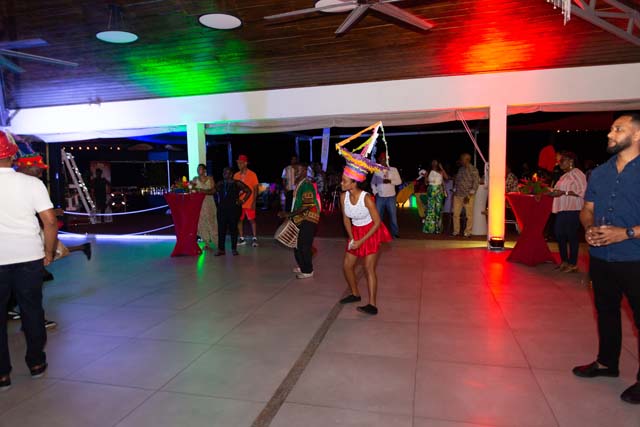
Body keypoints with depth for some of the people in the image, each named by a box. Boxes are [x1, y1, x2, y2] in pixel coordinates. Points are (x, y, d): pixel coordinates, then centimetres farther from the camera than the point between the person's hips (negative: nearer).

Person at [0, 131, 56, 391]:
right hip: (29, 257, 1)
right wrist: (49, 252, 5)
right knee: (32, 309, 14)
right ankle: (36, 363, 25)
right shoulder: (32, 183, -5)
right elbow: (50, 222, -7)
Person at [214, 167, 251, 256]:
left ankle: (234, 249, 11)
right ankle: (221, 249, 8)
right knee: (221, 229, 1)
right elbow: (215, 191, 26)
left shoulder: (237, 183, -2)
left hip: (234, 208, -4)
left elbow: (248, 191, 0)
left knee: (233, 228, 2)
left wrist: (242, 201, -3)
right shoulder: (220, 184, 11)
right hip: (222, 209, 4)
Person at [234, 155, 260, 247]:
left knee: (252, 220, 2)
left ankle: (255, 238, 11)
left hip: (249, 203, -4)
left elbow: (255, 189, -5)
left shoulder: (252, 174, -4)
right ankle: (241, 239, 18)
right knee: (239, 220, 7)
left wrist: (254, 202, -11)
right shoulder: (236, 175, 6)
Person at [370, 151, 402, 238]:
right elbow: (373, 183, 13)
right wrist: (375, 192, 1)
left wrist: (390, 181, -17)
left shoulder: (394, 169, 1)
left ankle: (395, 233, 13)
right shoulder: (376, 170, 3)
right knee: (378, 215, 6)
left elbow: (399, 181, -2)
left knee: (393, 215, 3)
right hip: (380, 197, 1)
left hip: (391, 196, -1)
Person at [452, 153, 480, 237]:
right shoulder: (460, 169, 14)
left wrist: (469, 195, -14)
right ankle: (456, 231, 15)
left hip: (467, 196, -6)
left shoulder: (473, 170, -6)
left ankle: (467, 232, 8)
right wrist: (454, 191, 13)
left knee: (469, 215, -1)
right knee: (456, 214, 5)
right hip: (457, 195, 6)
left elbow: (476, 183, -10)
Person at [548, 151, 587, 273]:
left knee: (571, 236, -3)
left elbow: (582, 191, -18)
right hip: (562, 210, 9)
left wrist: (563, 193, -22)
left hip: (572, 210, -9)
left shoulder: (577, 174, -8)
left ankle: (573, 264, 5)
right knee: (559, 235, 10)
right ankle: (564, 261, 22)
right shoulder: (565, 175, 19)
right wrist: (553, 192, 10)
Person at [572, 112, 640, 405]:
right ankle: (607, 362, 36)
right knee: (606, 311, 18)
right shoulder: (599, 173, 9)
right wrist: (589, 228, -5)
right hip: (600, 258, 6)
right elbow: (587, 209, 15)